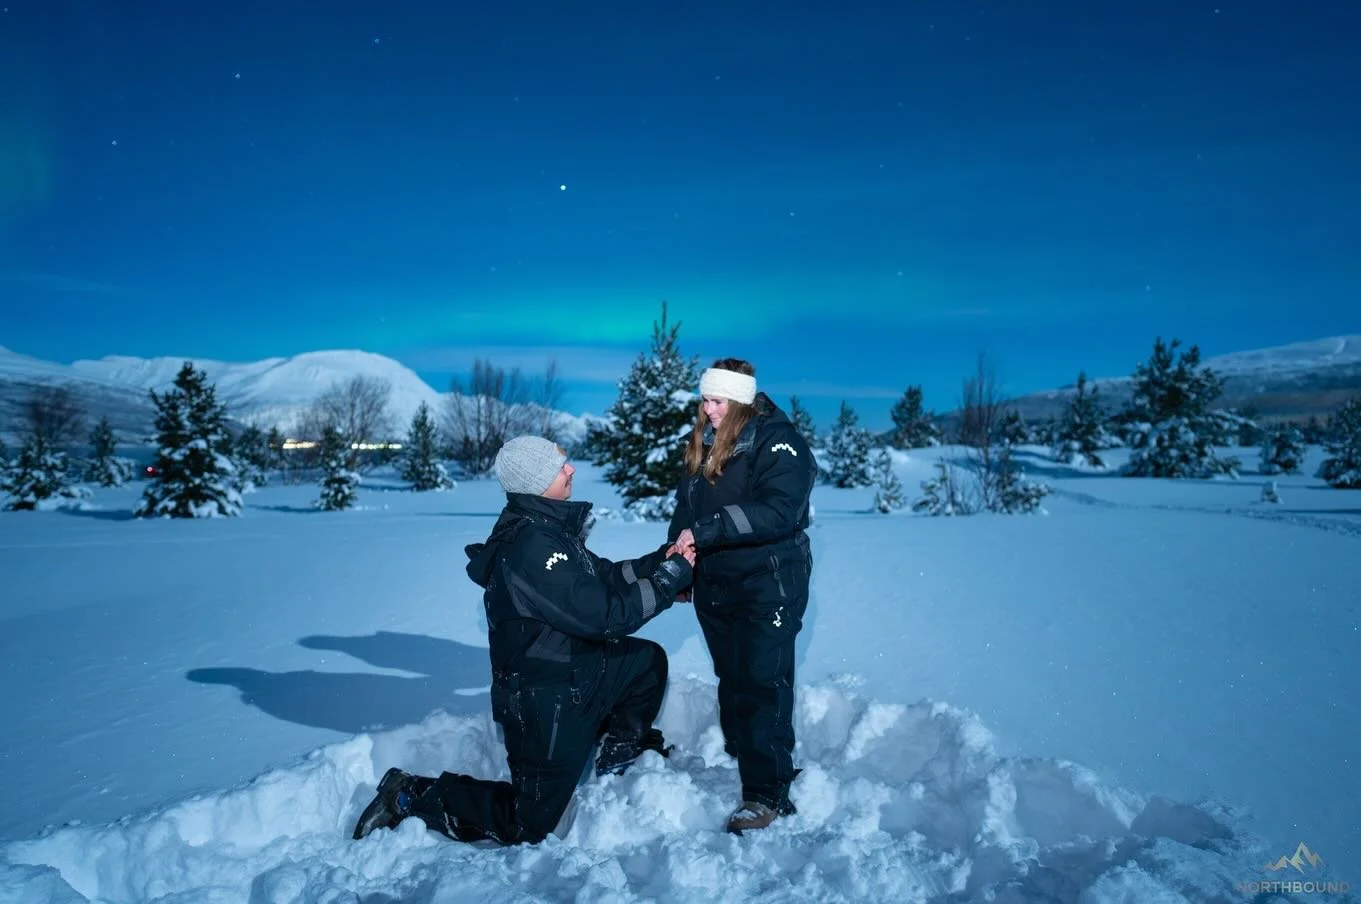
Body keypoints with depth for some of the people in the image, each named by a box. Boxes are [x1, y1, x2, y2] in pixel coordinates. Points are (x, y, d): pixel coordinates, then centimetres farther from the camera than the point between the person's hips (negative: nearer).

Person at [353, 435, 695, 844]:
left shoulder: (546, 527, 1)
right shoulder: (529, 546, -30)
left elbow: (602, 578, 8)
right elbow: (603, 615, -29)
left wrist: (657, 561, -5)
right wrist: (670, 578, -20)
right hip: (547, 703, -9)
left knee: (648, 659, 15)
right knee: (527, 826, 4)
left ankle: (620, 748, 32)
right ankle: (411, 797, 12)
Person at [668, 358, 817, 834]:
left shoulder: (776, 441, -14)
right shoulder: (702, 443, 9)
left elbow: (780, 511, -27)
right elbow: (685, 505, 14)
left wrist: (706, 531, -30)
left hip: (767, 585, -7)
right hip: (713, 585, 7)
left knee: (762, 683, -8)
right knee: (731, 677, 16)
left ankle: (768, 792, -2)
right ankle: (737, 755, 32)